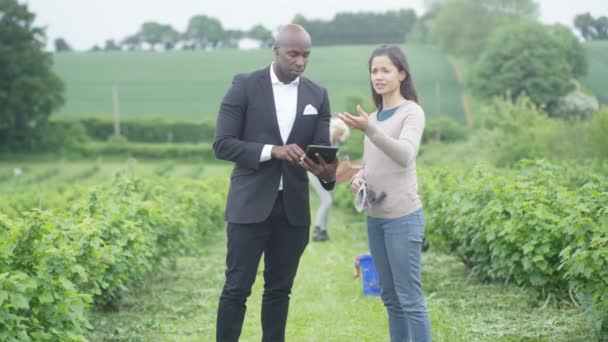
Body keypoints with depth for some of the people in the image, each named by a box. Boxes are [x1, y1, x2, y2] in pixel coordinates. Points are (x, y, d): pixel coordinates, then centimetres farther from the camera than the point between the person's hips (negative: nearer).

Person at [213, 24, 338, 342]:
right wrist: (272, 151, -21)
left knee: (279, 289, 10)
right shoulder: (245, 86, -4)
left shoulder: (317, 95, 7)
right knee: (237, 288, -2)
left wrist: (328, 171, -21)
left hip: (293, 207, 4)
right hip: (251, 204, -3)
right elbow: (222, 144, -8)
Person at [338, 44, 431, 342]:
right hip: (375, 217, 7)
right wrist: (358, 179, -2)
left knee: (409, 298, -7)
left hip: (403, 217, -7)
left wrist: (370, 129, -36)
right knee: (391, 298, 11)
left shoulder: (412, 112, -6)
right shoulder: (374, 117, 14)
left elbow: (404, 156, -23)